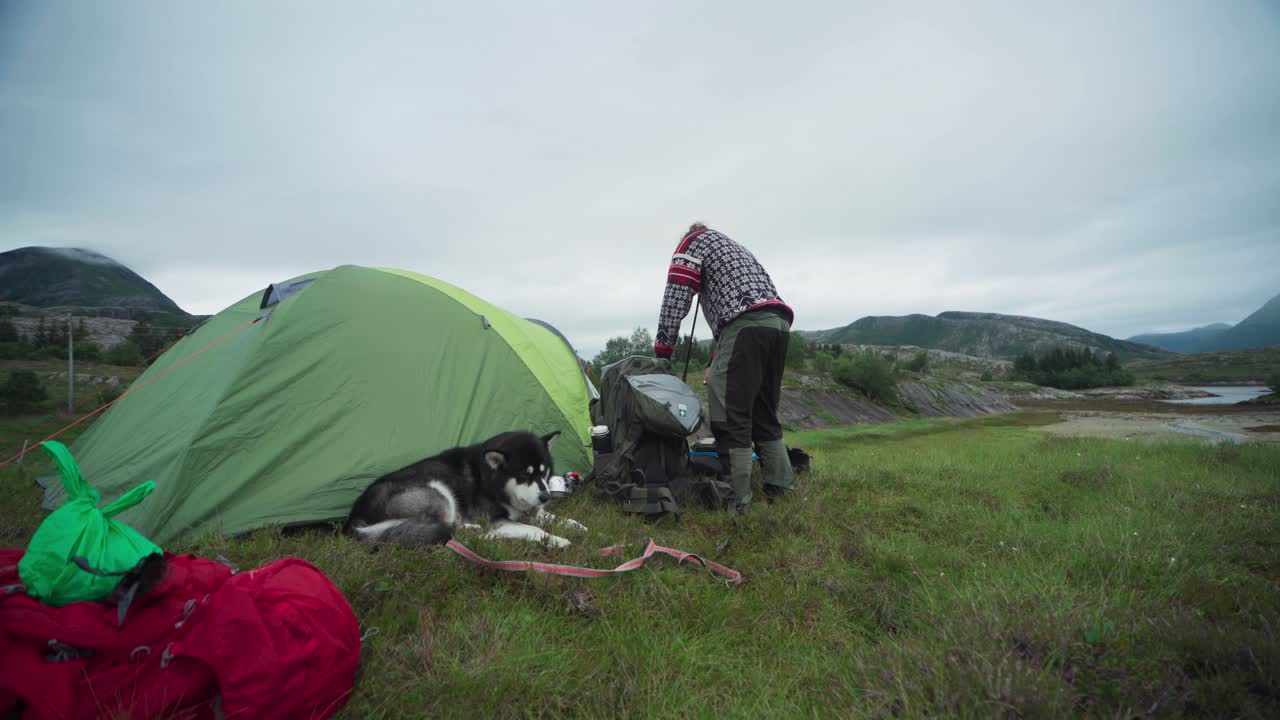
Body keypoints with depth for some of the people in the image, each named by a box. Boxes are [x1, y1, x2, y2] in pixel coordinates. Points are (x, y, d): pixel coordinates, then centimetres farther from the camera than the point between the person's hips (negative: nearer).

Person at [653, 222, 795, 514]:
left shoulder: (693, 241, 15)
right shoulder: (736, 248, 38)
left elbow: (675, 299, 3)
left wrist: (661, 353, 9)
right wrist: (716, 362, 33)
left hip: (746, 324, -8)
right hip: (779, 322, 8)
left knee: (731, 417, -6)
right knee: (764, 413, 16)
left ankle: (735, 500, -5)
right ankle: (779, 485, 20)